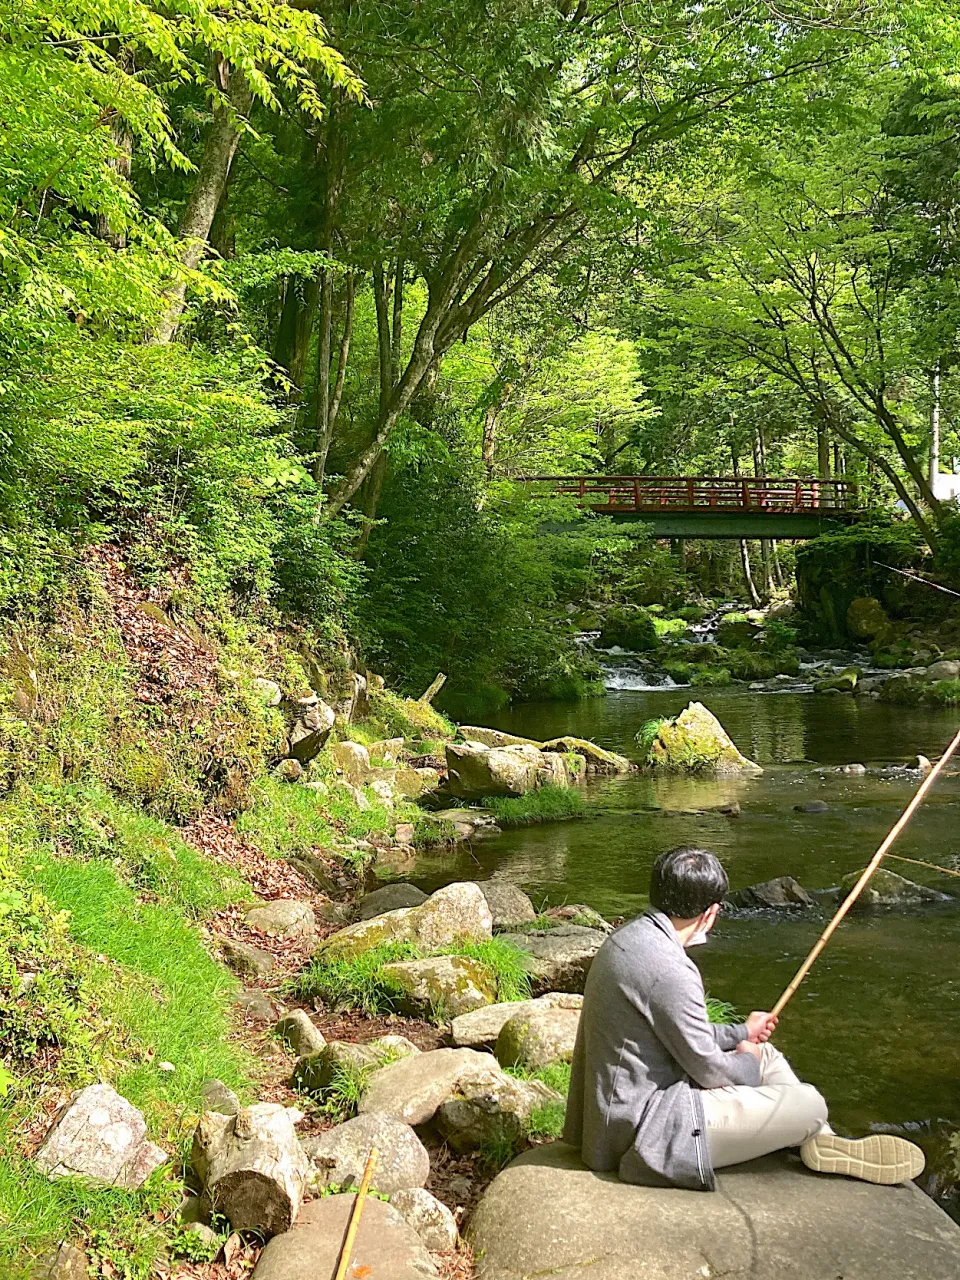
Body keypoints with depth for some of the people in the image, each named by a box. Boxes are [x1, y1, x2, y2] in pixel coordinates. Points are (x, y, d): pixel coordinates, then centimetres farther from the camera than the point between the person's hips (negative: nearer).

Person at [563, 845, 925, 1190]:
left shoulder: (626, 938, 3)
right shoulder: (669, 970, -28)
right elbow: (708, 1069, -18)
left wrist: (741, 1033, 28)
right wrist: (749, 1063, 5)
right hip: (648, 1128, -10)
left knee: (765, 1054, 20)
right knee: (808, 1105, -7)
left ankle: (822, 1142, 23)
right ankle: (818, 1139, 25)